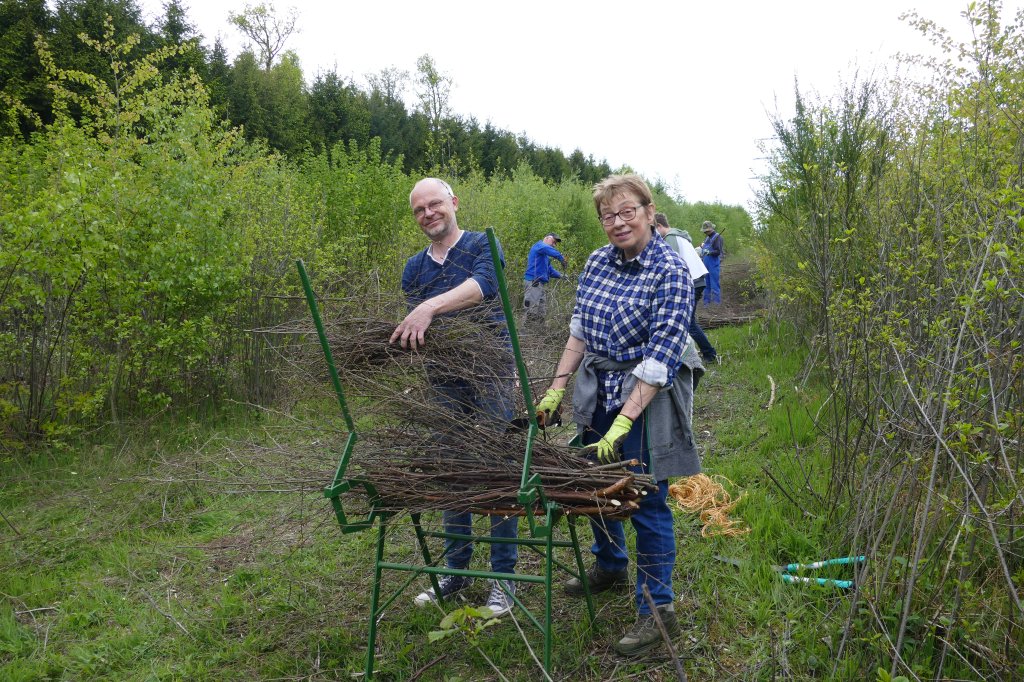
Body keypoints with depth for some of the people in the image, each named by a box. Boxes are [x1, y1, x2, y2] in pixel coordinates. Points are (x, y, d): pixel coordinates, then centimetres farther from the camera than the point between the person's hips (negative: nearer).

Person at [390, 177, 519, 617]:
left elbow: (483, 284, -25)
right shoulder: (414, 268, 12)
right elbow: (414, 329, 11)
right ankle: (456, 571, 26)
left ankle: (504, 577, 14)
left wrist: (430, 308, -39)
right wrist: (406, 338, -12)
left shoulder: (482, 246, -3)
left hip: (491, 378, -5)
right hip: (443, 383, 5)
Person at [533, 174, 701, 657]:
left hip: (646, 399, -6)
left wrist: (623, 423, -26)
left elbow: (660, 358, -22)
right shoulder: (596, 263, 2)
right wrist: (557, 387, 3)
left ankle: (657, 609, 16)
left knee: (646, 501, 0)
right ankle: (610, 567, 44)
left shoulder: (670, 272, -17)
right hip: (596, 394, 7)